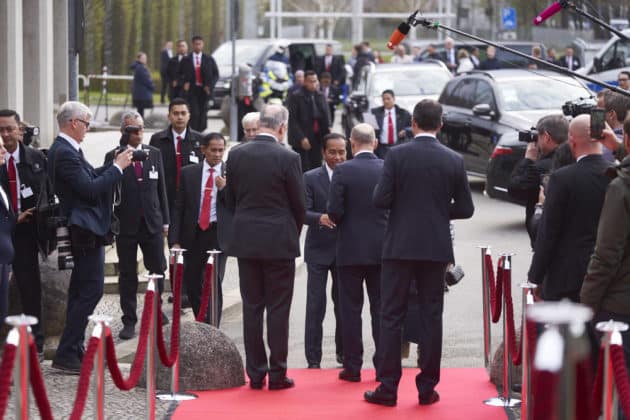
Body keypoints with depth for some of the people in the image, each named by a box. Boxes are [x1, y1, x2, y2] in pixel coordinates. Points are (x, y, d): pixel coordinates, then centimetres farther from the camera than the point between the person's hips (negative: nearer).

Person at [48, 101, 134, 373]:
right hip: (85, 230, -11)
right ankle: (66, 355, -9)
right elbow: (90, 189, -23)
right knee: (91, 290, -10)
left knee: (81, 291, 15)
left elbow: (90, 177, 16)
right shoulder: (64, 153, -19)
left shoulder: (66, 150, 12)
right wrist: (117, 167, -14)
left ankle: (74, 351, 21)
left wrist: (114, 165, 7)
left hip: (84, 229, 11)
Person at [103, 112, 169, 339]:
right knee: (127, 275, 3)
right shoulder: (113, 157, -4)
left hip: (152, 223, 3)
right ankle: (129, 321, 11)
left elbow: (161, 188, 12)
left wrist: (165, 220, 10)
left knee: (158, 270, 9)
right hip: (126, 225, -3)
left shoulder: (155, 154, 8)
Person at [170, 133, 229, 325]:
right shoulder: (188, 173, 6)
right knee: (192, 284, 7)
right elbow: (178, 208, 5)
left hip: (218, 234, -3)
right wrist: (175, 240, -2)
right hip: (193, 235, 3)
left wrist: (224, 188, -19)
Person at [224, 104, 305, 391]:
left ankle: (255, 374, 10)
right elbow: (299, 205, -4)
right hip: (279, 242, -4)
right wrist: (293, 235, 14)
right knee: (278, 310, 2)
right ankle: (277, 374, 4)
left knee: (251, 308, 8)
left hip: (246, 240, 4)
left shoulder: (236, 155, 0)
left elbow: (230, 200, 7)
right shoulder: (288, 158, -12)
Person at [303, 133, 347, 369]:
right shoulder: (311, 178, -2)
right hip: (319, 251, -2)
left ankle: (343, 352, 24)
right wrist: (320, 218, -29)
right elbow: (303, 212, -10)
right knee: (315, 306, -3)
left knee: (344, 304, 10)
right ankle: (313, 358, 0)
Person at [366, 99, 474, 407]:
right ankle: (427, 388, 9)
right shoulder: (453, 161, 0)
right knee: (431, 318, 7)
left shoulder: (397, 156, -8)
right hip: (436, 249, 2)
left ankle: (388, 388, 2)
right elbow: (465, 208, 3)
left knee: (391, 317, 3)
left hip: (400, 246, -2)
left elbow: (381, 200, -10)